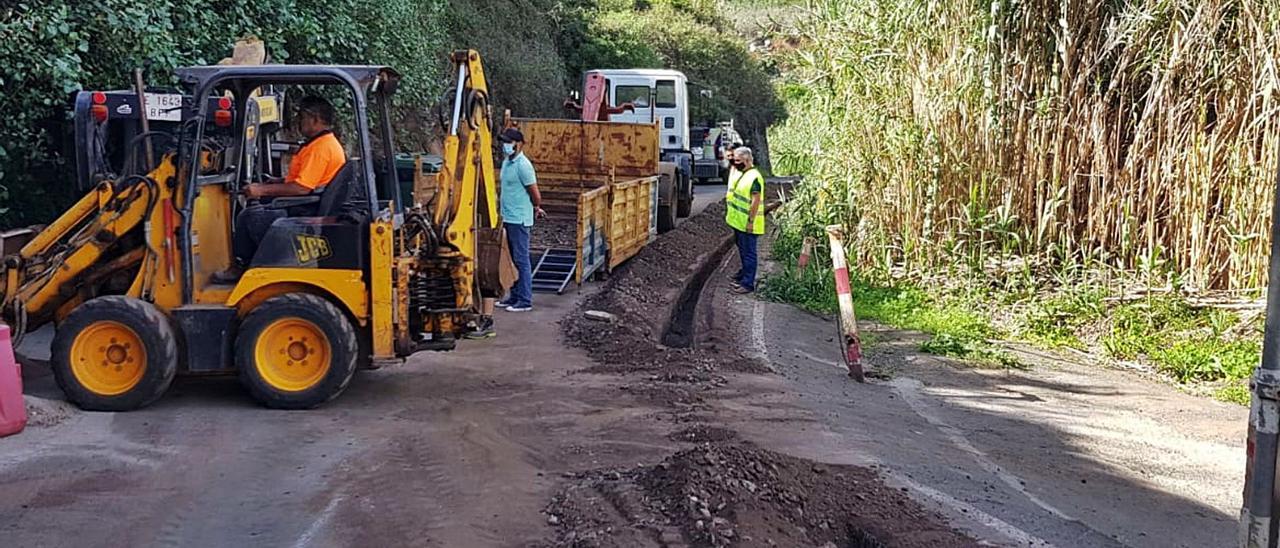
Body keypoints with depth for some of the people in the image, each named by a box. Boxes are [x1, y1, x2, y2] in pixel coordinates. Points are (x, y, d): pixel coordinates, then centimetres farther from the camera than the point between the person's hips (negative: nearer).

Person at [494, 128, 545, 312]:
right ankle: (514, 296, 22)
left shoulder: (523, 165, -16)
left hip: (519, 220, -9)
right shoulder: (506, 162, 12)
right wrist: (535, 208, 23)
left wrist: (536, 209, 5)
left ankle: (525, 300, -1)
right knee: (512, 260, 14)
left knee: (521, 260, -5)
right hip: (508, 218, 9)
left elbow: (535, 194, -13)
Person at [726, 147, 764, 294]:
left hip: (747, 223, -10)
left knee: (748, 252, -4)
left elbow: (756, 201, -23)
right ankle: (745, 272, 40)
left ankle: (748, 283, 0)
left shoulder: (754, 177, -21)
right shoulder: (738, 172, 9)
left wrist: (751, 221, -23)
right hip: (738, 221, 10)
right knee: (742, 249, 23)